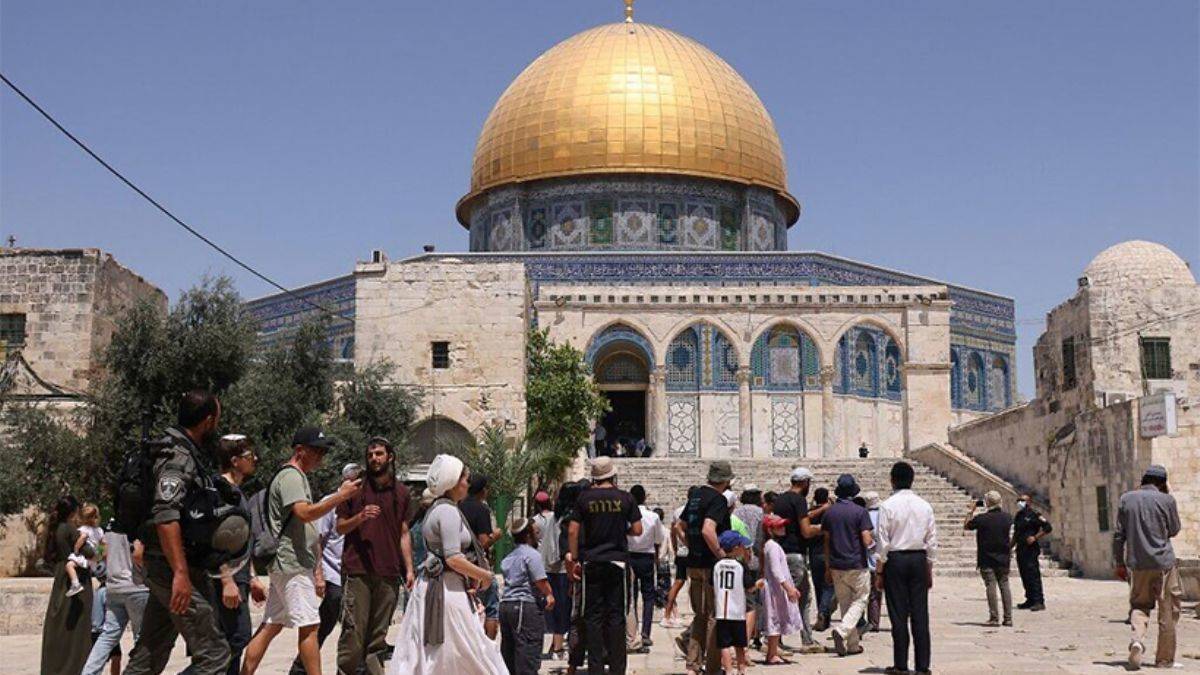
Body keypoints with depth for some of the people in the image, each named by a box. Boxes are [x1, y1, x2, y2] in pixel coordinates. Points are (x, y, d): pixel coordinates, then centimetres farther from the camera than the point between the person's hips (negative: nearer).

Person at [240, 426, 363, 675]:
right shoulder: (291, 476, -10)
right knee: (309, 625, -7)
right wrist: (341, 495, -24)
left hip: (285, 566, 10)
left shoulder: (299, 477, 22)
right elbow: (305, 513, -26)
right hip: (292, 564, -10)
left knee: (272, 626, 9)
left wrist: (317, 570, 22)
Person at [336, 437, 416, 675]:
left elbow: (404, 534, 16)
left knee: (379, 636, 4)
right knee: (354, 632, -8)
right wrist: (360, 517, -13)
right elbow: (340, 527, 7)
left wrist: (409, 569, 9)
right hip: (358, 572, -3)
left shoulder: (401, 492, 13)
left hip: (389, 574, 3)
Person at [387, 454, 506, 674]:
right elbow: (454, 558, -21)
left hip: (429, 585, 10)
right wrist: (484, 575, -9)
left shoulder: (435, 509, 16)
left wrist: (470, 580, 12)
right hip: (448, 589, -10)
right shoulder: (448, 511, -14)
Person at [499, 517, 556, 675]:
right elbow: (541, 581, -14)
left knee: (508, 652, 13)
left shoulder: (508, 557, 19)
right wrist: (549, 595, 4)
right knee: (529, 653, -7)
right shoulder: (532, 554, -8)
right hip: (525, 605, -9)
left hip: (505, 603, 9)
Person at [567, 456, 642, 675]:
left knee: (593, 616, 5)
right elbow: (637, 530, 0)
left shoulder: (584, 498, -1)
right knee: (616, 615, 5)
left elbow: (573, 531, -3)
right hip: (617, 560, 0)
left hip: (591, 562, 0)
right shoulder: (625, 498, -2)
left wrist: (574, 559, 5)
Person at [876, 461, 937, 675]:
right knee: (920, 613, 5)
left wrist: (880, 572, -1)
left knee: (898, 613, 1)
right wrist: (929, 569, 15)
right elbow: (932, 541, 7)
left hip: (895, 560, -3)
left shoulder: (888, 505, -8)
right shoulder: (925, 506, 4)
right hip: (919, 560, 3)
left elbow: (883, 541, -8)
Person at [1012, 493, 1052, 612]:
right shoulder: (1018, 516, 18)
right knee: (1024, 576, 9)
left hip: (1031, 550, -8)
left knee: (1033, 575, -11)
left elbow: (1048, 527, -11)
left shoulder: (1034, 515, -6)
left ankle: (1039, 602, -11)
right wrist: (1011, 546, 19)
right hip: (1020, 550, 8)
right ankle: (1030, 600, 16)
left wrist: (1035, 537, -16)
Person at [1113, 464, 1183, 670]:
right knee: (1167, 611, 8)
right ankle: (1164, 659, 11)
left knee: (1139, 605, 14)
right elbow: (1174, 530, 9)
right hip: (1163, 562, -2)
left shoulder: (1126, 499, 3)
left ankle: (1137, 639, -13)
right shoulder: (1166, 500, -5)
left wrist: (1119, 563, 11)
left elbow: (1119, 534, 4)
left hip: (1137, 563, 2)